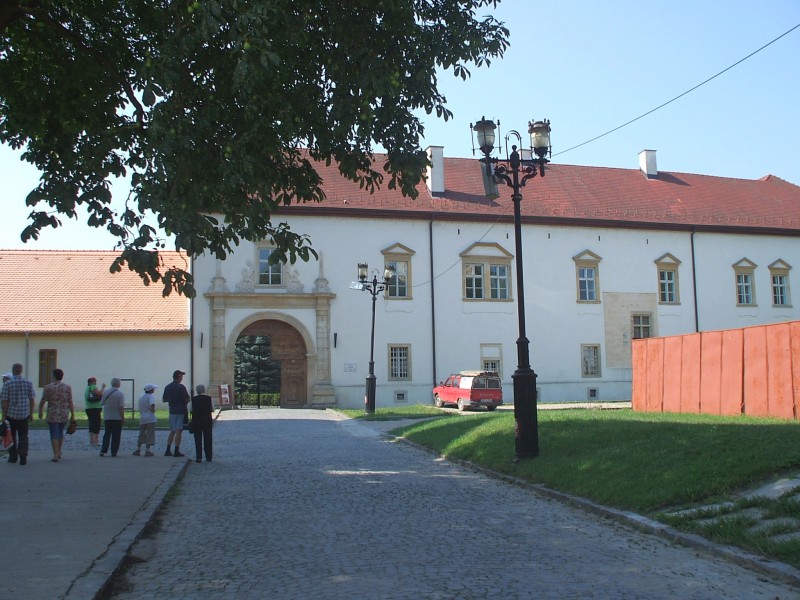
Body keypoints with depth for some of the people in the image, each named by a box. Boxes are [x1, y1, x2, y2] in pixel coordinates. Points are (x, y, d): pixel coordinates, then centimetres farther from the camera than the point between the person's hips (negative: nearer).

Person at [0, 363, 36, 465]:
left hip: (11, 414, -1)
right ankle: (23, 458, 0)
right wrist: (31, 414, 9)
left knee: (12, 436, 14)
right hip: (24, 414, 1)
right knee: (23, 436, 8)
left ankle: (13, 456, 20)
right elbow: (32, 400, 0)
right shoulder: (28, 383, -2)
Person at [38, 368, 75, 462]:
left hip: (52, 415, -3)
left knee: (54, 435, -1)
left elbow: (42, 402, -4)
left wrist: (40, 412, 10)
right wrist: (72, 415, 3)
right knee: (60, 433, 19)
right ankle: (59, 452, 26)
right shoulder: (68, 387, 0)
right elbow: (70, 402, -1)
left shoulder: (48, 387, -6)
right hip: (64, 414, 3)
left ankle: (55, 455, -6)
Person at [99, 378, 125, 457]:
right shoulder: (120, 393, -14)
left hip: (107, 417, 4)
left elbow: (102, 402, 8)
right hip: (117, 417, -4)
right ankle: (114, 452, 4)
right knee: (116, 436, 4)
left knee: (106, 434, 14)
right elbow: (121, 407, -17)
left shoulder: (105, 392, -1)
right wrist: (123, 418, -11)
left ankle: (103, 450, 9)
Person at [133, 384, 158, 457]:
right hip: (150, 418, -7)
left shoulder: (141, 397, 12)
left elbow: (140, 408, 15)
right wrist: (153, 410, -10)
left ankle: (138, 449, 17)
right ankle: (147, 450, -2)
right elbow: (152, 405, -27)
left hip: (142, 418, 7)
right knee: (150, 434, -1)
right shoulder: (151, 396, -11)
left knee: (141, 434, 16)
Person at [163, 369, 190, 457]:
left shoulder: (167, 387, 7)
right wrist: (184, 404, 7)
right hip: (181, 411, -6)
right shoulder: (181, 387, -12)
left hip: (172, 411, 6)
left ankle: (168, 450, 12)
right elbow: (187, 399, -14)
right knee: (179, 431, -4)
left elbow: (164, 399, 13)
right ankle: (177, 451, -4)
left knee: (172, 431, 14)